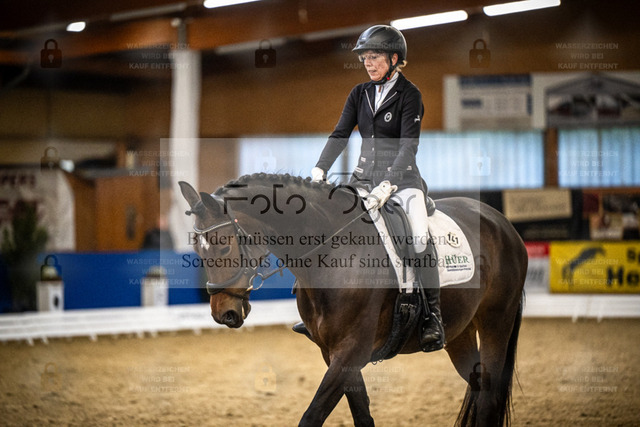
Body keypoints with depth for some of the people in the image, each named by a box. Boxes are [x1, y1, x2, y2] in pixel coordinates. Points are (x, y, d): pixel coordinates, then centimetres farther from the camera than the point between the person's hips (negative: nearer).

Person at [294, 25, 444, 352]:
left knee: (420, 235, -27)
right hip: (364, 175, 6)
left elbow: (409, 145, -17)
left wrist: (387, 185, -29)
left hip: (401, 177, -6)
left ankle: (433, 317, -23)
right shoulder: (360, 94, 9)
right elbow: (340, 135, 5)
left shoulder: (409, 94, -8)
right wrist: (318, 171, -9)